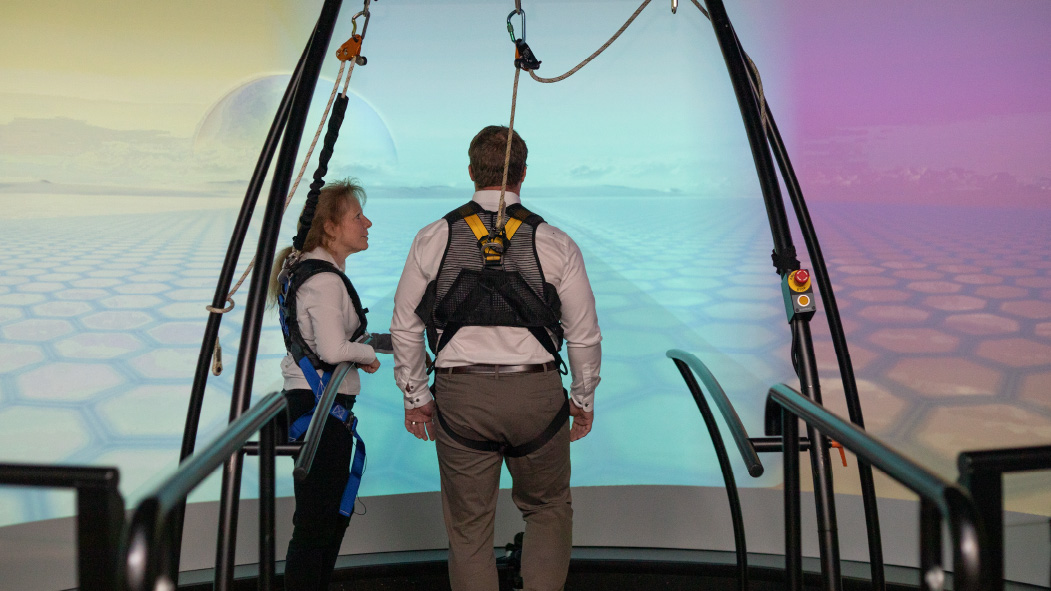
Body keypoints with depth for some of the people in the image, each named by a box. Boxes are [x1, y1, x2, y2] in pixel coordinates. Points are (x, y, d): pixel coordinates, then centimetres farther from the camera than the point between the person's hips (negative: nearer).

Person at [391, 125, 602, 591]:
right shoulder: (556, 243, -3)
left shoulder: (432, 239, 0)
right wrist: (583, 398, 16)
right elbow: (585, 334, 2)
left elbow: (405, 327, 6)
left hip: (459, 396, 1)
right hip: (538, 394, 0)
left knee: (468, 526, 13)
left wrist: (415, 396, 17)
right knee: (548, 509, 20)